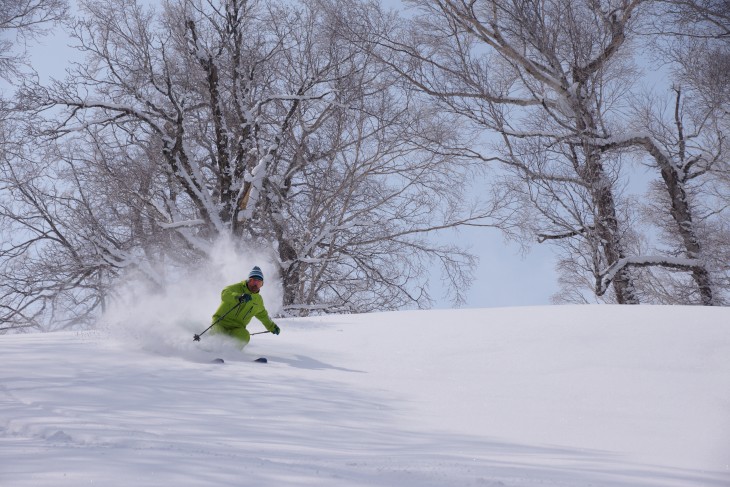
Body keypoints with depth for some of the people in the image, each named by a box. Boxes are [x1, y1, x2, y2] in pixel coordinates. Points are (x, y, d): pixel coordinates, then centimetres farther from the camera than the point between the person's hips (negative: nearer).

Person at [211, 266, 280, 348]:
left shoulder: (258, 300, 13)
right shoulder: (237, 288, -6)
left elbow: (262, 315, 34)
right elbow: (225, 294, -28)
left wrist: (272, 327, 39)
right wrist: (238, 297, -46)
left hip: (237, 328, 4)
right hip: (222, 322, -4)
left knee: (244, 337, -30)